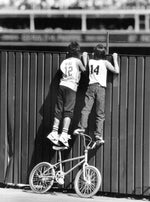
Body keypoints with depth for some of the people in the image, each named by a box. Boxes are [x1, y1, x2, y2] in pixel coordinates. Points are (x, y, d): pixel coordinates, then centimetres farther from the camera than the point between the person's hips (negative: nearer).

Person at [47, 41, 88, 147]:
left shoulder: (64, 62, 16)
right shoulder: (77, 61, 2)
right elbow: (84, 69, 13)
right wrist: (84, 58, 25)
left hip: (62, 85, 5)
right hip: (71, 87, -5)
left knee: (59, 110, 7)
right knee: (68, 111, -10)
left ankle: (54, 132, 3)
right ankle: (64, 134, -21)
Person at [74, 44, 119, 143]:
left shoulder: (90, 61, 7)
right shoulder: (105, 62, 0)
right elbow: (116, 71, 1)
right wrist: (115, 59, 11)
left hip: (91, 86, 2)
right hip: (101, 87, -2)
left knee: (86, 109, -3)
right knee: (100, 113, 1)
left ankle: (82, 127, -24)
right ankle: (99, 134, -6)